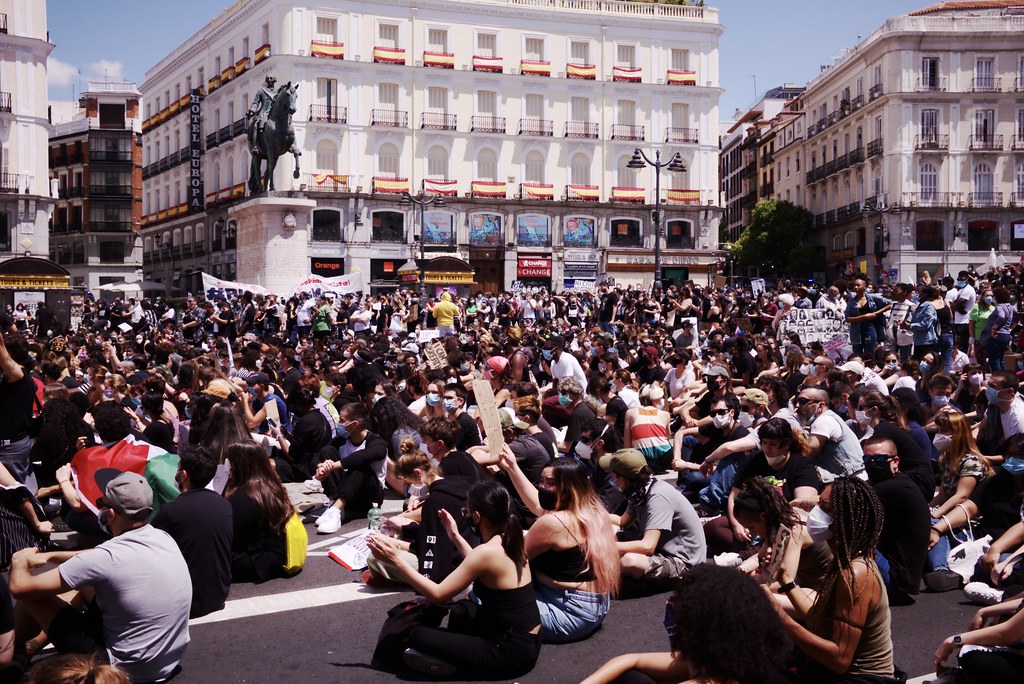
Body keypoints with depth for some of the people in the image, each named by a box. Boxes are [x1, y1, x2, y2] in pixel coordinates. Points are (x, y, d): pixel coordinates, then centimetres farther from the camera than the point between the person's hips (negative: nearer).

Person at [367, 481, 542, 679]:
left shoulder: (486, 552, -22)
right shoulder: (510, 541, 3)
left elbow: (437, 594, -17)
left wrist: (396, 559, -13)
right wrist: (455, 537, 26)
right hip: (528, 642, 9)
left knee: (418, 637, -4)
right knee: (462, 610, 30)